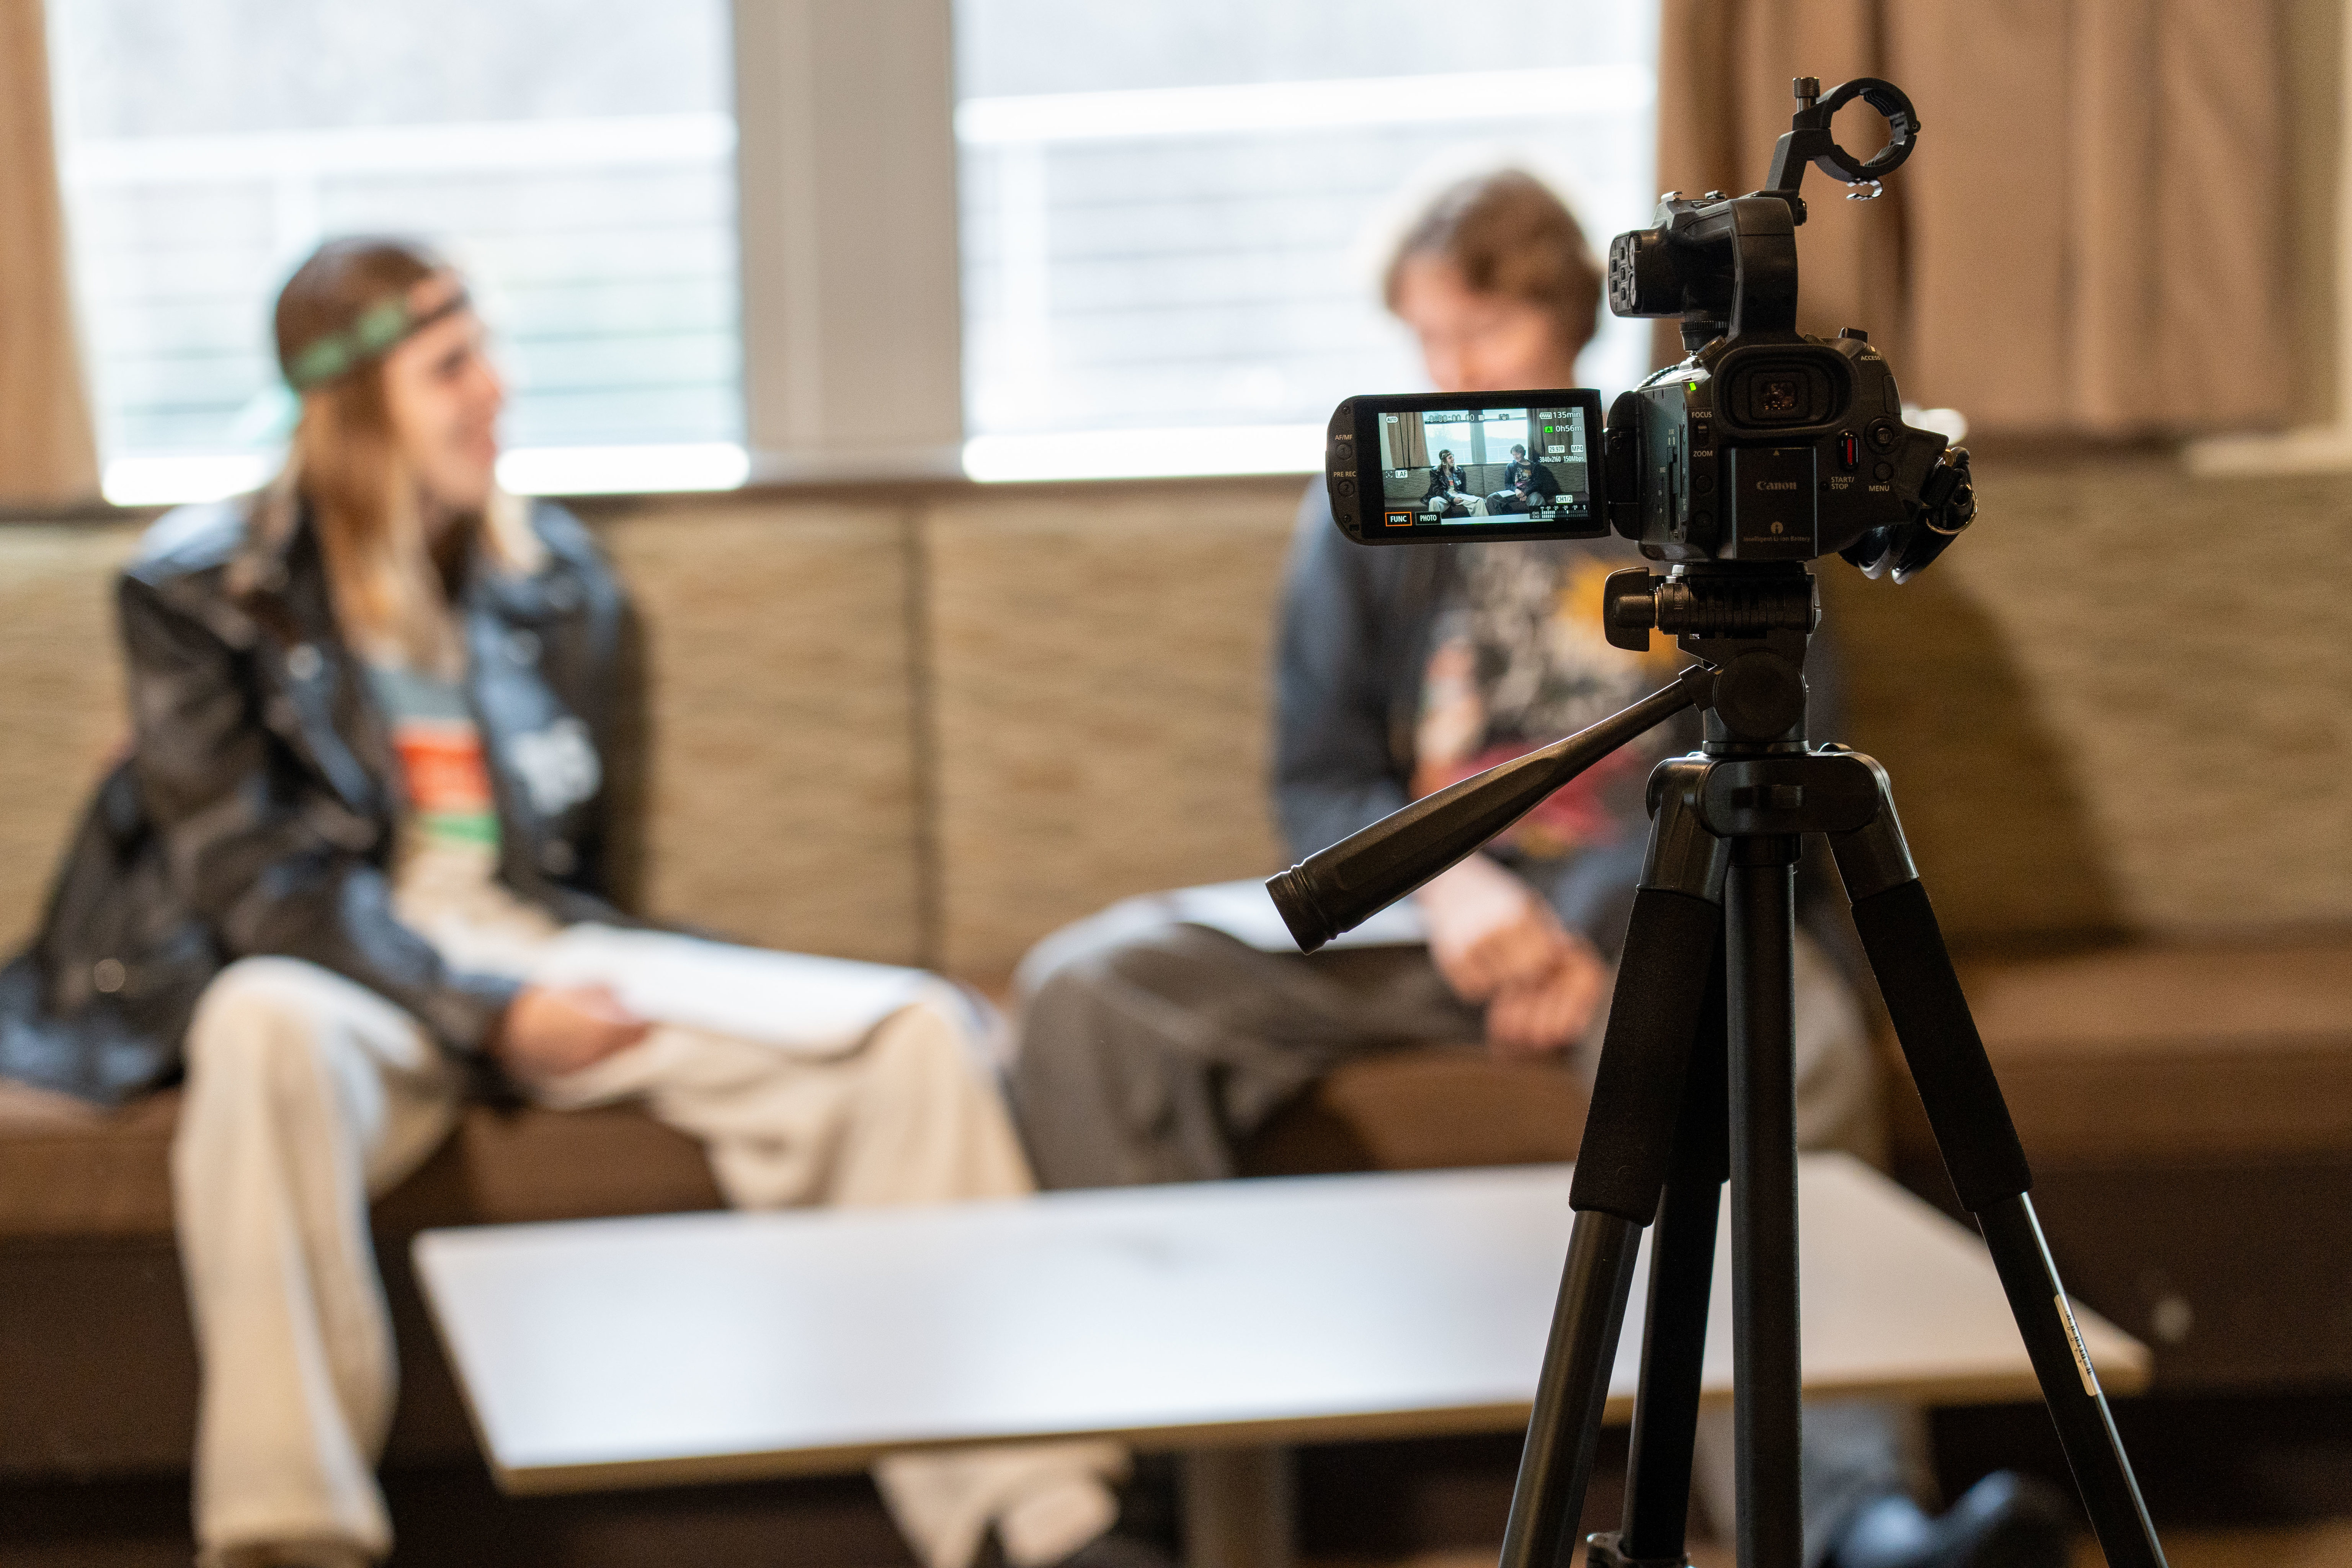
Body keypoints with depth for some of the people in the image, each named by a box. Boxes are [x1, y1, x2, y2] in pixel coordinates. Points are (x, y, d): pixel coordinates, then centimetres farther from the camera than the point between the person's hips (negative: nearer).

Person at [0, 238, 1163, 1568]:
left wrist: (562, 980, 1)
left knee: (916, 1029, -17)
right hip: (341, 970, -4)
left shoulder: (554, 573, 14)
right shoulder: (202, 589, 0)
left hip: (539, 947, 5)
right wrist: (487, 1012, -17)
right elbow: (247, 876, -8)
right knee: (266, 1030, -44)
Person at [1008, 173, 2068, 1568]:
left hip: (1665, 909, -2)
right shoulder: (1370, 511, 16)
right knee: (1090, 986, -23)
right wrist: (1442, 880, -13)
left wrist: (1615, 936, -15)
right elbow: (1320, 781, 12)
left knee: (1789, 1030, -40)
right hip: (1428, 914, 3)